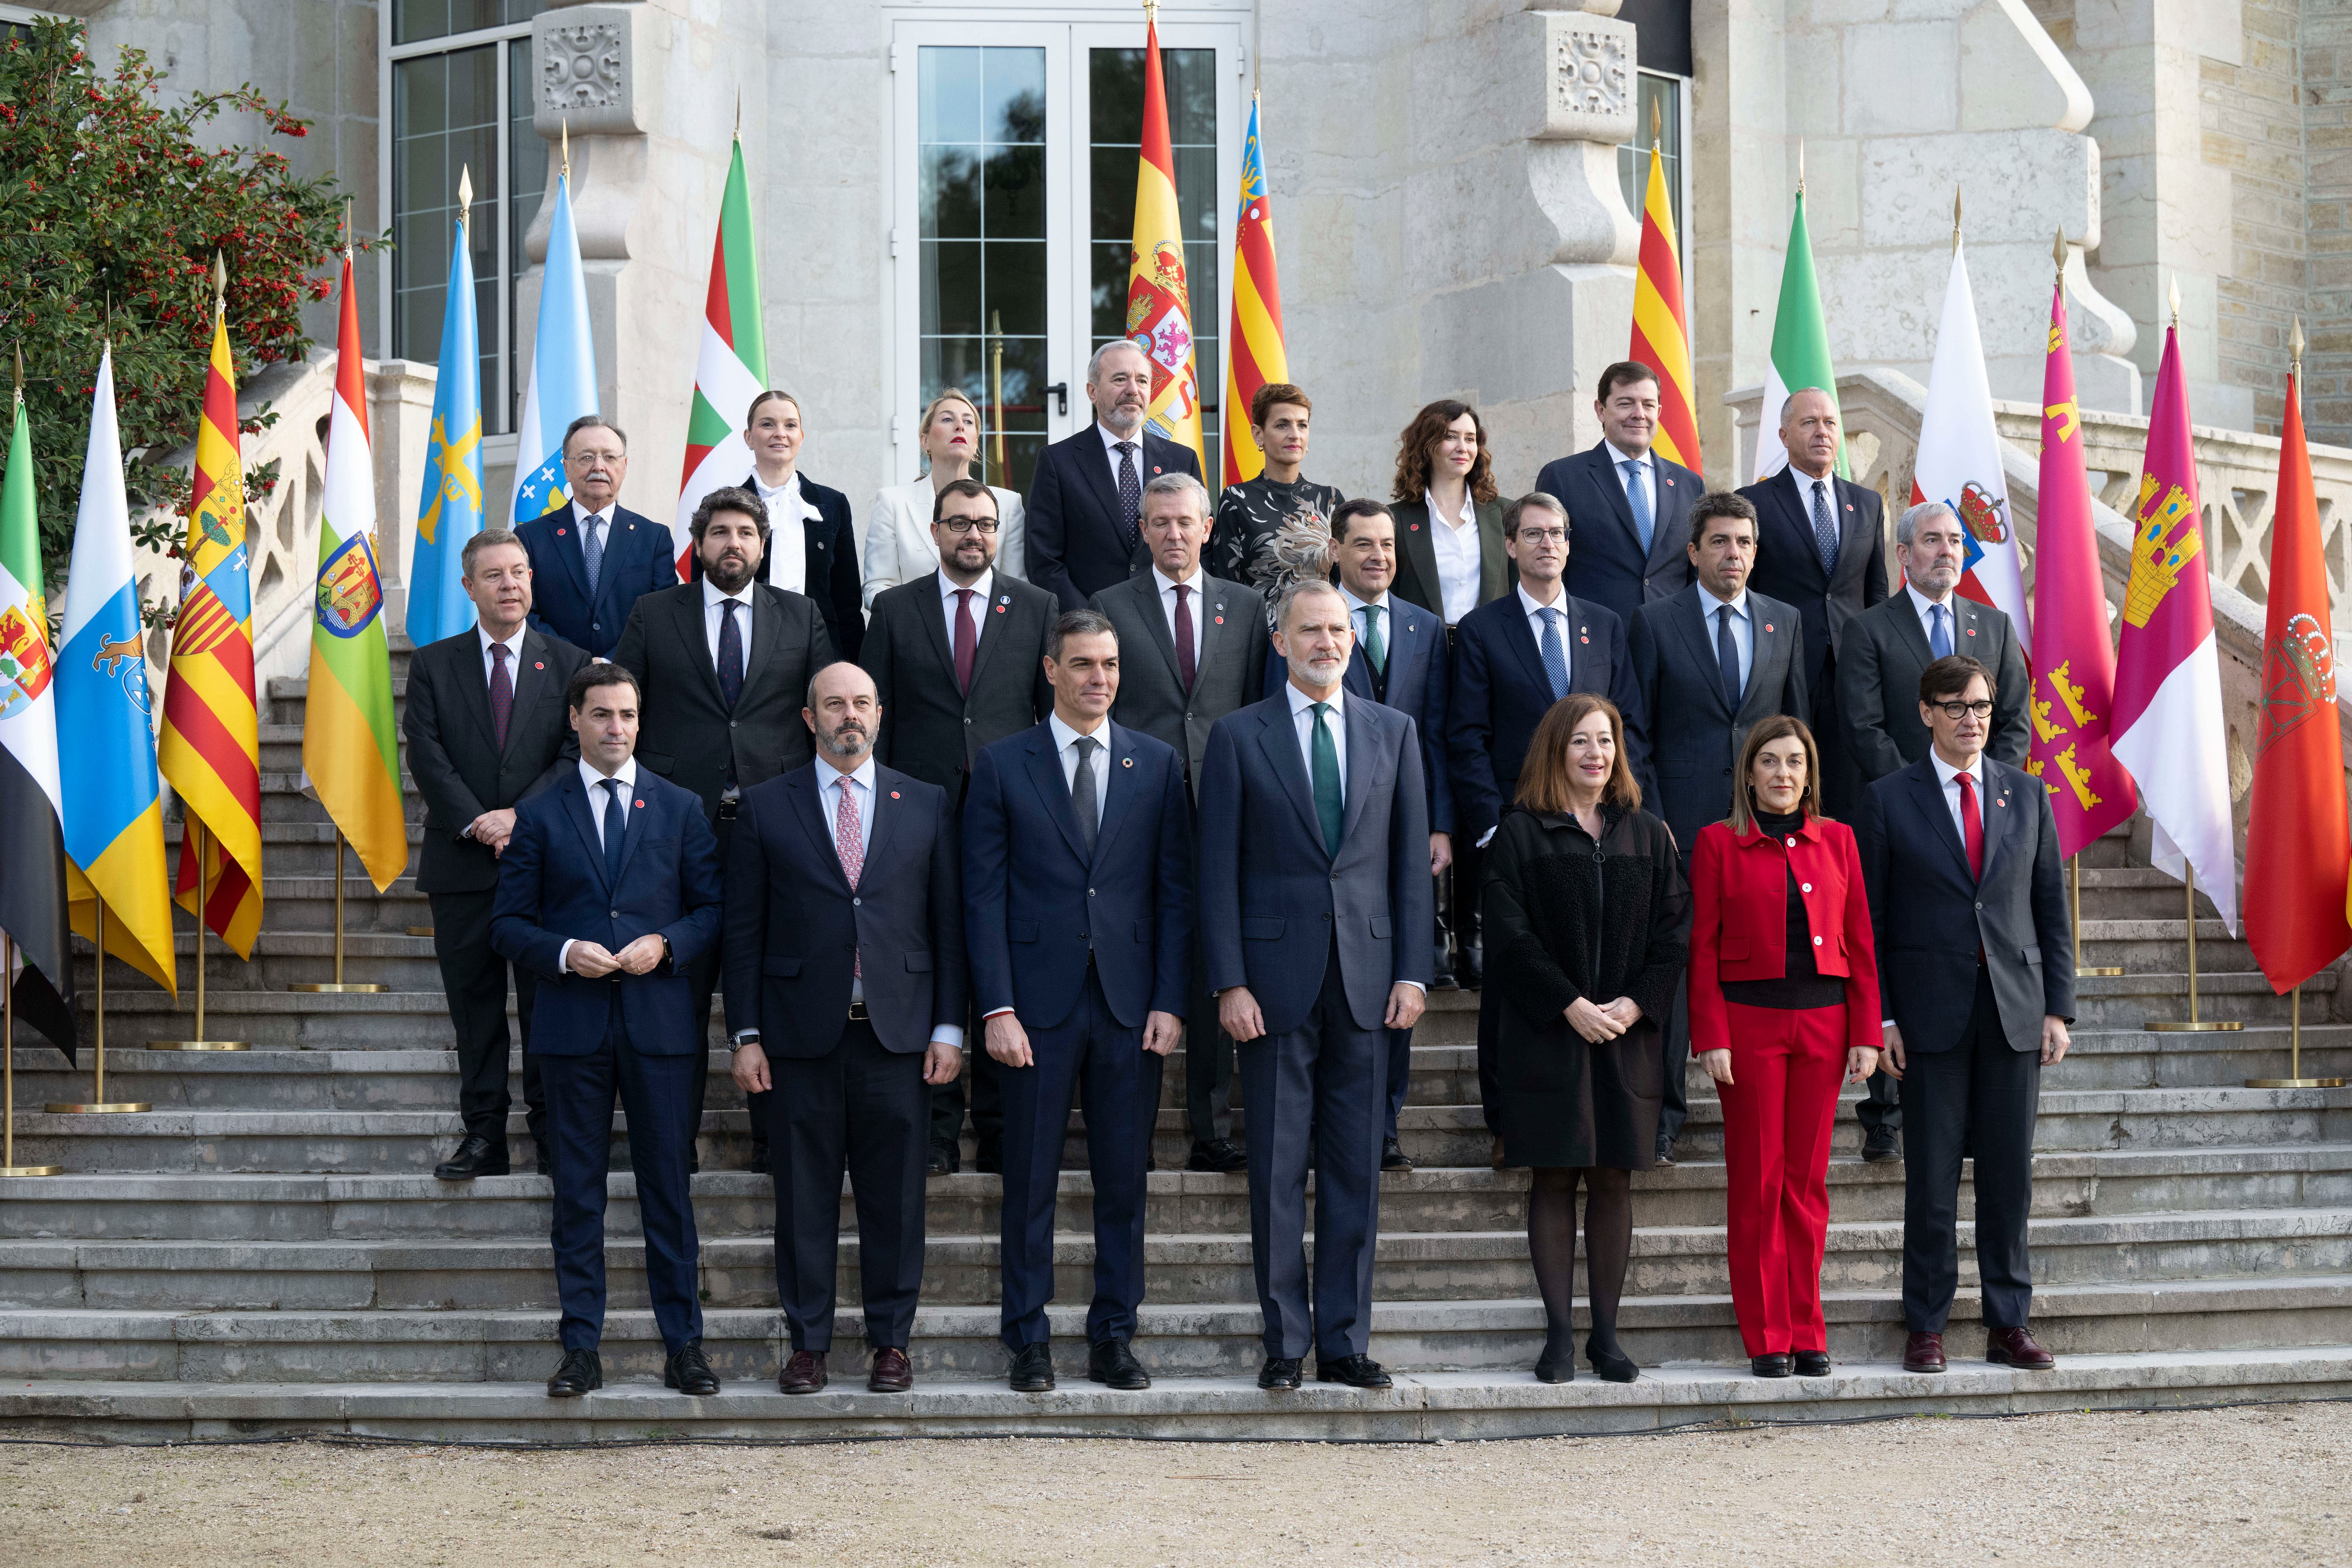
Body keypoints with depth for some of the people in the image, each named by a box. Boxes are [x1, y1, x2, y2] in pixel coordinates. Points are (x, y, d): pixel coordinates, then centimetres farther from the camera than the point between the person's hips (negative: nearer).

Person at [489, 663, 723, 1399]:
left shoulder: (680, 808, 9)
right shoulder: (539, 815, 7)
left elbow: (713, 908, 9)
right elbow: (508, 924, 6)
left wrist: (666, 944, -9)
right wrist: (565, 952, -12)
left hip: (660, 1023, 0)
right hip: (572, 1029, 0)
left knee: (668, 1188, 2)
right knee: (577, 1194, 3)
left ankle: (684, 1345, 8)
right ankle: (582, 1350, 8)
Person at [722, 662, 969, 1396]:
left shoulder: (925, 805, 9)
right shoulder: (767, 807, 6)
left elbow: (948, 921, 8)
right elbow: (743, 929, 5)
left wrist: (949, 1027, 1)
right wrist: (746, 1035, -1)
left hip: (897, 1031, 1)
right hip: (801, 1033, -1)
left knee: (894, 1195, 3)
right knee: (803, 1195, 3)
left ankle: (891, 1341, 14)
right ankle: (808, 1342, 13)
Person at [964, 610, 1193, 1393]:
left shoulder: (1157, 764, 9)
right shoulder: (1002, 766, 3)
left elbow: (1175, 889, 7)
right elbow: (984, 894, 0)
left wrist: (1170, 1001, -1)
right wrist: (997, 1008, -8)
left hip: (1131, 1004, 2)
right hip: (1039, 1002, -2)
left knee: (1124, 1179, 6)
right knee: (1030, 1180, 3)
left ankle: (1114, 1337, 15)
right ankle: (1028, 1341, 12)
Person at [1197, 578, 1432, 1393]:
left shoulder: (1393, 731, 10)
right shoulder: (1238, 736, 3)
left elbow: (1411, 859, 9)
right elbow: (1219, 869, 0)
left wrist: (1412, 972, 1)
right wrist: (1229, 983, -7)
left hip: (1366, 979, 2)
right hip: (1276, 976, -2)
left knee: (1356, 1168, 5)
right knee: (1277, 1169, 1)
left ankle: (1345, 1341, 12)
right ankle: (1285, 1342, 9)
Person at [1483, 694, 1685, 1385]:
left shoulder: (1647, 834, 11)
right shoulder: (1521, 832, 2)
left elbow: (1672, 931, 6)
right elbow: (1511, 933, -5)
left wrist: (1636, 1003, -9)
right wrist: (1571, 1006, -13)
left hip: (1629, 1035, 3)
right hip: (1546, 1034, -2)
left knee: (1613, 1180, 3)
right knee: (1555, 1179, -2)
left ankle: (1606, 1332, 9)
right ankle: (1559, 1333, 3)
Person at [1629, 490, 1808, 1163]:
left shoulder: (1785, 622, 11)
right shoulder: (1656, 622, 1)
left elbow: (1798, 722, 14)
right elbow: (1637, 731, 1)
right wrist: (1648, 819, -6)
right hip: (1683, 822, -2)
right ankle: (1664, 1114, 7)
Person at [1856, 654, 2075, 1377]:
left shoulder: (2028, 794, 10)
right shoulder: (1888, 800, 1)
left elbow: (2051, 907, 11)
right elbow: (1870, 919, 1)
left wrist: (2059, 1007, 3)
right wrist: (1881, 1018, -6)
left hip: (2016, 1010, 3)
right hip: (1931, 1011, -2)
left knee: (2010, 1175, 5)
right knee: (1932, 1178, 1)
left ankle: (2009, 1324, 13)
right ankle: (1926, 1326, 9)